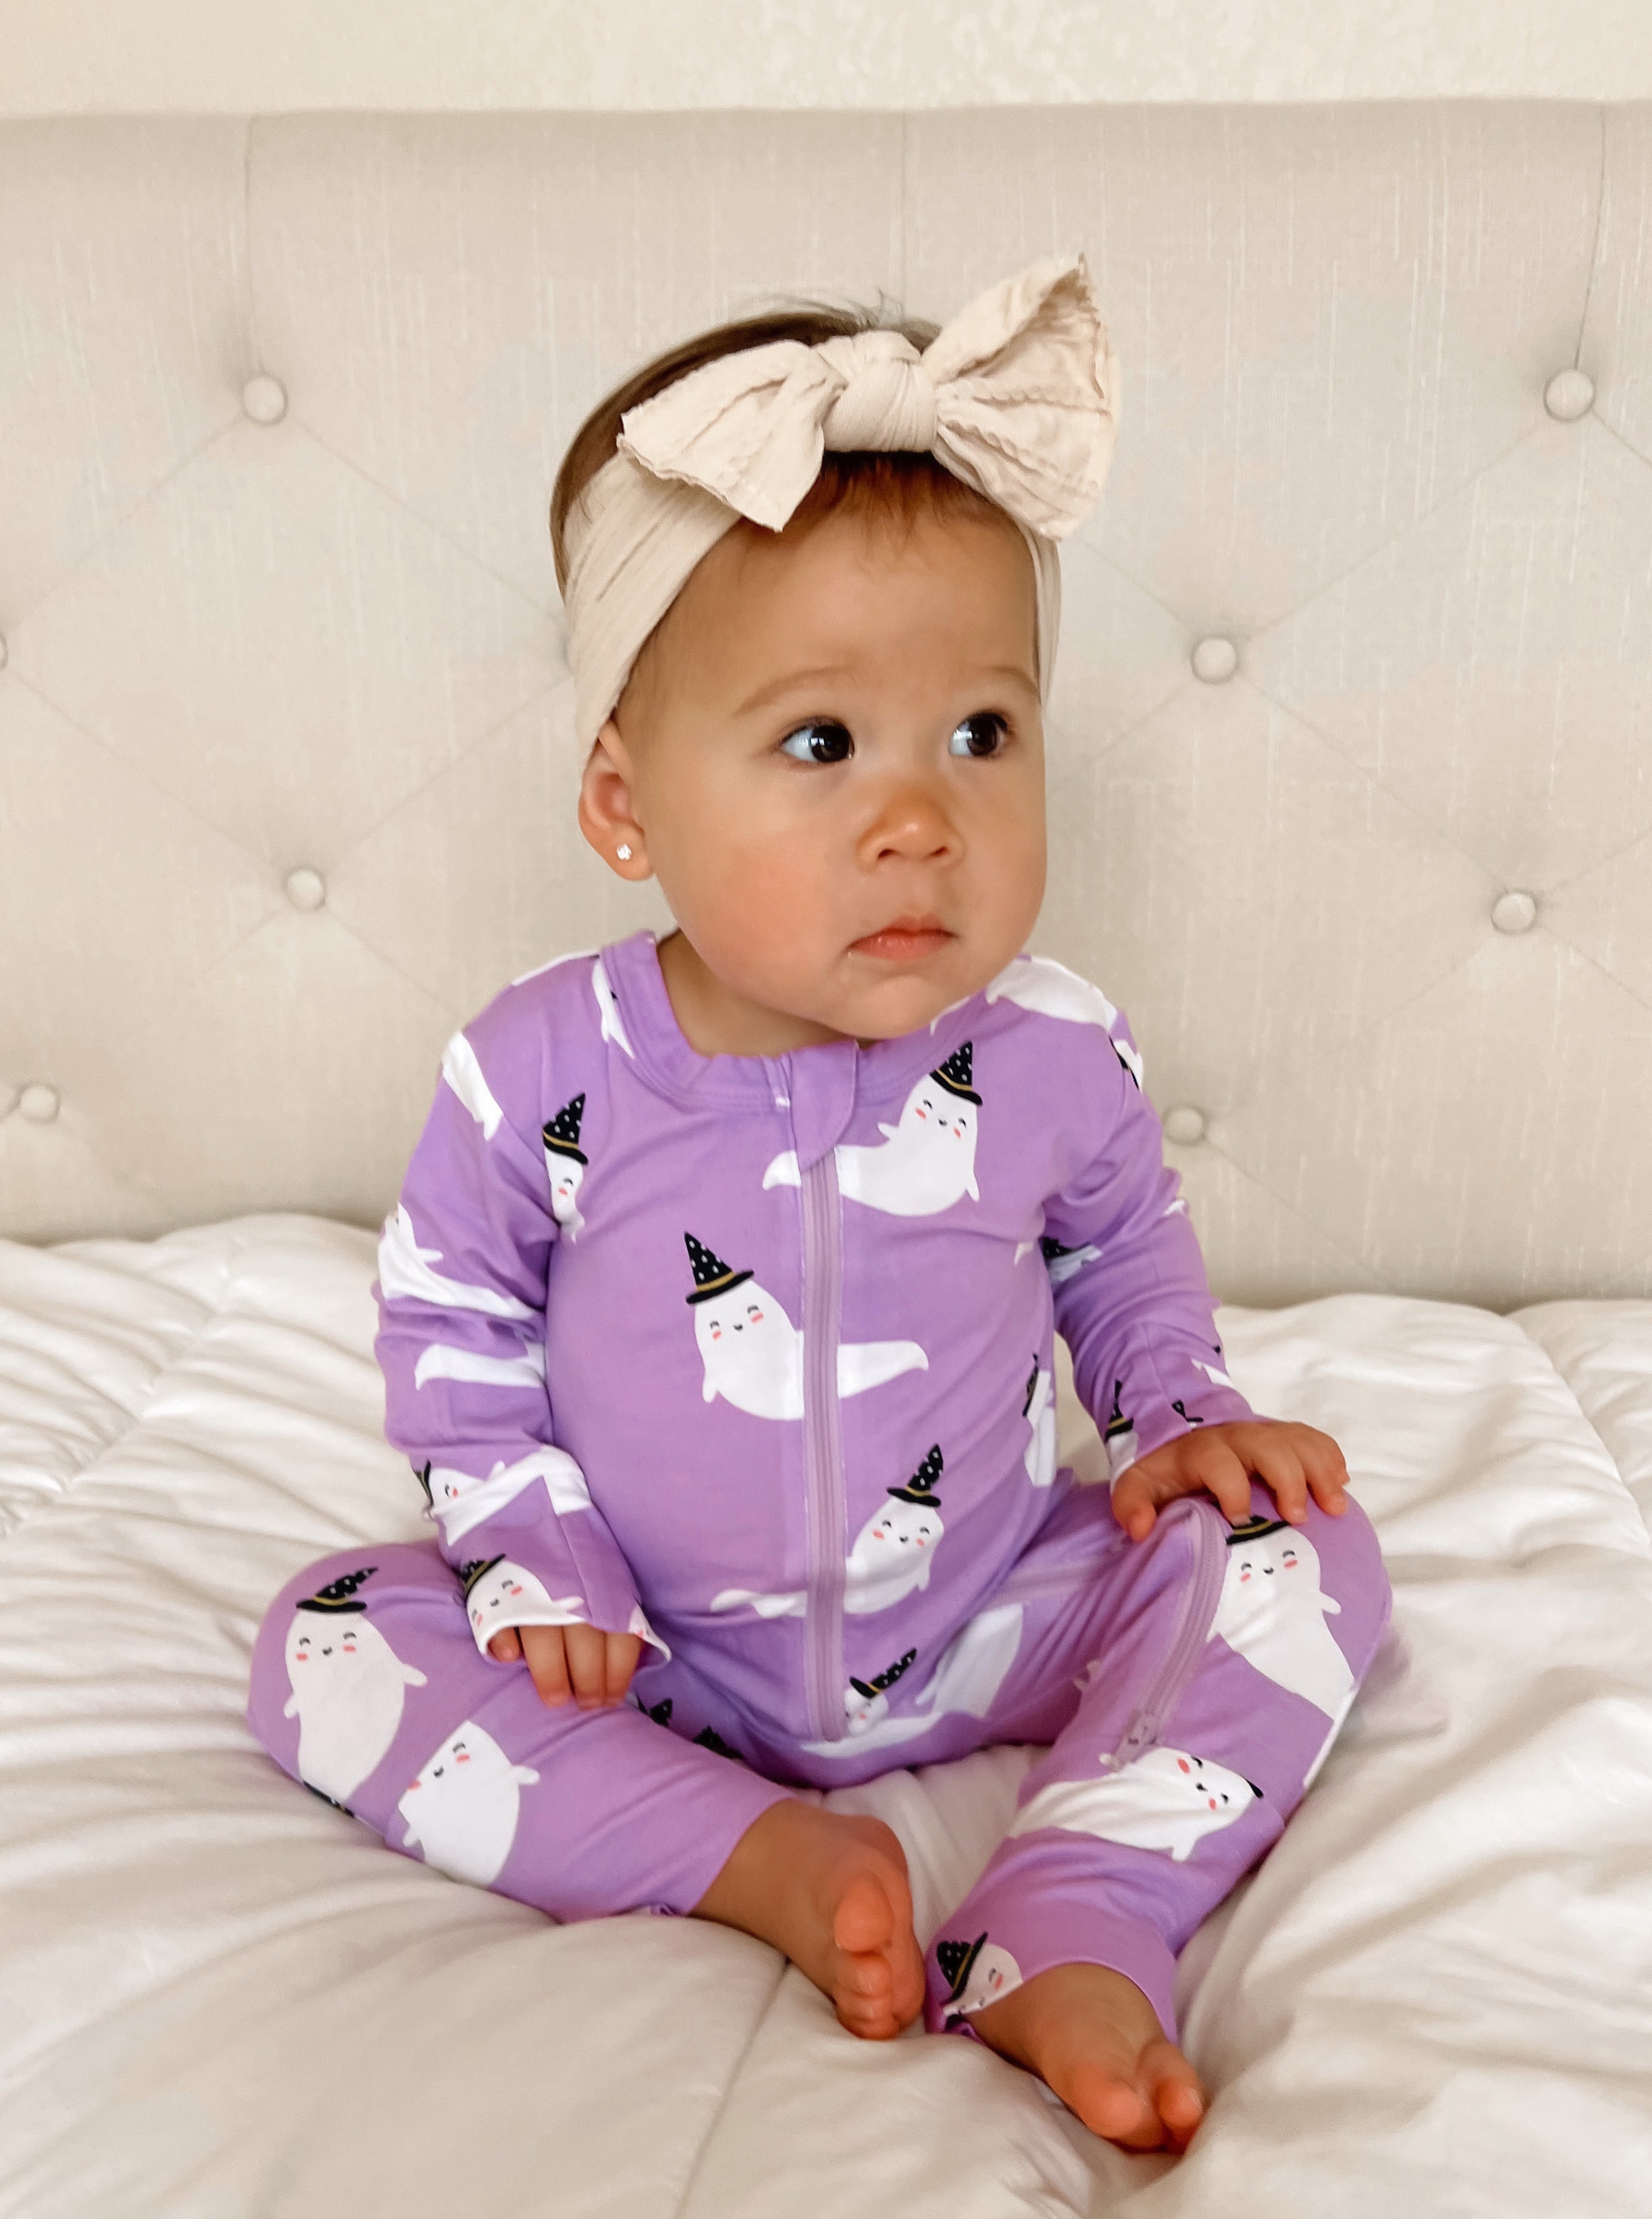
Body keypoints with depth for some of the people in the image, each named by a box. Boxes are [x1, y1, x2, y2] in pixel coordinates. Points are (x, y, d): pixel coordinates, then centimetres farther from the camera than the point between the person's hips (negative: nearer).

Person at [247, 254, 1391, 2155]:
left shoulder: (1049, 1055, -14)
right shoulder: (536, 1075, -18)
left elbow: (1123, 1244, 7)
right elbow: (455, 1331, -4)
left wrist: (1181, 1415, -6)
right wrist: (537, 1561, -11)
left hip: (989, 1617, 1)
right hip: (654, 1647, 0)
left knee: (1299, 1553, -14)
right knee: (328, 1650, -16)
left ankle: (1071, 1931, -23)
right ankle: (766, 1857, -20)